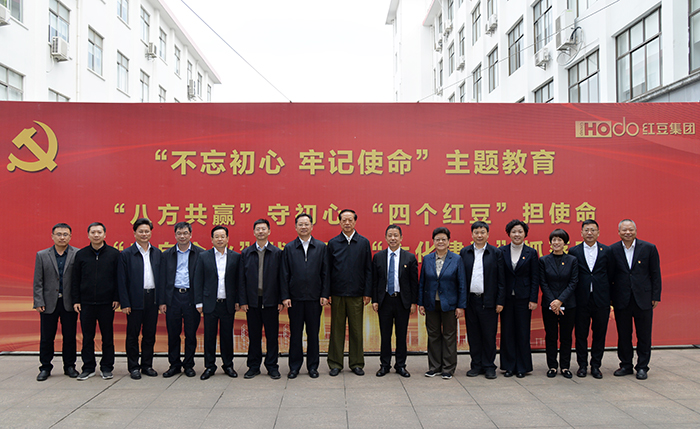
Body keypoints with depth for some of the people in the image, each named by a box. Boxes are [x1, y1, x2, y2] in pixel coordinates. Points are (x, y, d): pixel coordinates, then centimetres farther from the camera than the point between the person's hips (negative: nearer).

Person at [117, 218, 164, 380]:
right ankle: (133, 367, 16)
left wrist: (162, 300, 4)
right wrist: (124, 303, -9)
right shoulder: (126, 254, -2)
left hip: (152, 299, 3)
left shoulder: (157, 253, 9)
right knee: (133, 335, 5)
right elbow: (121, 281, -4)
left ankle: (147, 365, 21)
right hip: (135, 300, -3)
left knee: (150, 334, 10)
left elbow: (161, 277, 10)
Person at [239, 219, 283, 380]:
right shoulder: (246, 253, 7)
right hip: (252, 300, 1)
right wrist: (242, 301, -1)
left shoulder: (277, 253, 2)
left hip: (271, 300, -1)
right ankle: (254, 366, 19)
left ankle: (272, 366, 15)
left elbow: (281, 278, 1)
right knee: (254, 335, 8)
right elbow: (242, 279, 5)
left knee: (272, 335, 4)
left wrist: (281, 300, -4)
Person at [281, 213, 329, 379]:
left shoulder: (321, 247, 5)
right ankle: (294, 366, 17)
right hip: (295, 297, 0)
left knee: (313, 333, 7)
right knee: (295, 334, 6)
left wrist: (325, 295, -3)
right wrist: (285, 296, -4)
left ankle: (313, 366, 18)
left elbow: (325, 272, 3)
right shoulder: (289, 248, 5)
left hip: (314, 297, 0)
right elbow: (285, 275, 3)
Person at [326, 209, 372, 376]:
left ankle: (356, 364, 17)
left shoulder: (363, 242, 4)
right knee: (337, 329, 6)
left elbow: (368, 269, 5)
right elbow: (328, 269, 6)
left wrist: (368, 293, -1)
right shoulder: (333, 243, 5)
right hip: (337, 293, 0)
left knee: (356, 330, 5)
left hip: (357, 294, 0)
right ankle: (335, 364, 16)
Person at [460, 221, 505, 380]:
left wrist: (500, 301, -5)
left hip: (488, 301, -2)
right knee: (473, 335, 9)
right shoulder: (464, 253, 7)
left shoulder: (496, 253, 1)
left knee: (489, 335, 4)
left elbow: (501, 279, 0)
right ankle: (476, 365, 21)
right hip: (470, 300, 2)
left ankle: (489, 367, 17)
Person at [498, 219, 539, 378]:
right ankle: (509, 366, 16)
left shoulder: (531, 253, 2)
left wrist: (533, 299, -6)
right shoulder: (501, 252, 3)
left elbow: (535, 278, 1)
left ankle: (522, 367, 16)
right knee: (507, 332, 5)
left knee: (523, 332, 4)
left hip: (523, 298, -1)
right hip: (506, 297, 1)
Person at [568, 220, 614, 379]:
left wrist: (608, 296, 2)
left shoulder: (606, 251, 5)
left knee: (600, 333, 7)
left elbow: (611, 275, 6)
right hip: (581, 300, -1)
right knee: (581, 334, 6)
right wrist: (572, 296, -1)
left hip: (601, 299, 1)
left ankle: (596, 365, 19)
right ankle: (582, 365, 18)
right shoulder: (573, 251, 2)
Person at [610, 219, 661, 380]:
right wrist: (609, 297, 1)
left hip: (643, 299, 0)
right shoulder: (612, 250, 0)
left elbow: (655, 274, 2)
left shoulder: (649, 248, -1)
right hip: (621, 300, 1)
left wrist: (655, 297, -2)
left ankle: (642, 367, 20)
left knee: (644, 335, 7)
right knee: (623, 335, 9)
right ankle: (626, 365, 22)